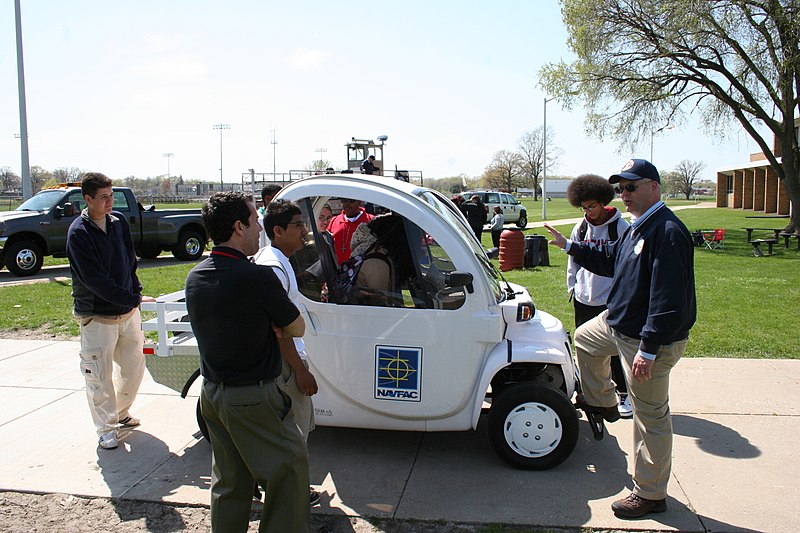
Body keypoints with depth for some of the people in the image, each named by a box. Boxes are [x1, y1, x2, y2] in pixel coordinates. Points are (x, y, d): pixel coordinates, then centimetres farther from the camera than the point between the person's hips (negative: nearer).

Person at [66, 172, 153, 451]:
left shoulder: (119, 221, 3)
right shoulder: (78, 233, -15)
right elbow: (95, 280, -20)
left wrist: (136, 292, 5)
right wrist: (134, 299, -21)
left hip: (128, 310, 6)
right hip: (96, 315, -6)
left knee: (134, 365, 15)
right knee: (99, 375, 3)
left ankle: (121, 412, 37)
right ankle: (106, 428, 19)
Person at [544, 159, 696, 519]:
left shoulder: (667, 232, -24)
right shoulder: (637, 228, 10)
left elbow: (668, 298, -29)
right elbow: (608, 260, 26)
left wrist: (649, 349, -30)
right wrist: (568, 246, 25)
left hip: (649, 339, -11)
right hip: (617, 322, 11)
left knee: (650, 416, 0)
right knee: (584, 339, 32)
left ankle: (650, 495, 14)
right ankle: (601, 403, 49)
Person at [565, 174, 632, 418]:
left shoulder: (620, 226, -7)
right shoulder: (581, 228, 6)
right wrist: (573, 287, 11)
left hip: (611, 300, -4)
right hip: (584, 300, 5)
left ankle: (623, 394, 15)